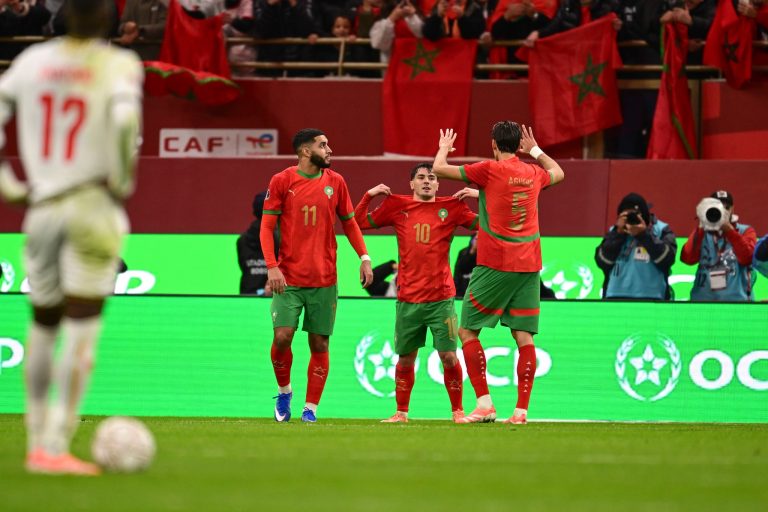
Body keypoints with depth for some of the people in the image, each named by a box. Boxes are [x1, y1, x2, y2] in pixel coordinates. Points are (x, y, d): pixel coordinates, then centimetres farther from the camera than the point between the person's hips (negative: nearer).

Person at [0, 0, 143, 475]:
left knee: (43, 326, 17)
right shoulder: (119, 65, -6)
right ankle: (55, 447, -12)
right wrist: (123, 178, -9)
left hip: (41, 207, 4)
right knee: (82, 329, -5)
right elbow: (125, 118, -24)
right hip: (94, 205, -4)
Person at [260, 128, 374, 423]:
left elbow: (349, 222, 15)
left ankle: (311, 407, 10)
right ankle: (284, 391, 12)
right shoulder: (281, 182, -2)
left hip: (324, 279, 3)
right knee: (282, 336, -13)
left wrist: (364, 258, 3)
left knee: (319, 344, 2)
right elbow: (267, 226, -2)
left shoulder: (335, 182, 7)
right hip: (289, 277, -3)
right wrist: (272, 266, -14)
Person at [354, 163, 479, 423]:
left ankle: (457, 411, 7)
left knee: (449, 356, -6)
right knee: (405, 358, 8)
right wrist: (368, 195, 3)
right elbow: (360, 222, 15)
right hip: (408, 299, 1)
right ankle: (401, 413, 21)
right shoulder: (398, 206, 7)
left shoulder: (450, 208, 4)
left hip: (441, 297, -1)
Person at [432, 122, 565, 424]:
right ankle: (522, 410, -3)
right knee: (523, 336, 3)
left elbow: (439, 169, -1)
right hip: (529, 264, 5)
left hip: (495, 264, -5)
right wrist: (535, 150, 43)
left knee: (467, 331, 3)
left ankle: (484, 403, -7)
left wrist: (444, 148, 19)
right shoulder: (534, 174, 10)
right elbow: (558, 173, 34)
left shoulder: (489, 170, -6)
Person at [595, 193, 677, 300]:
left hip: (650, 301, -3)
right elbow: (602, 261, 0)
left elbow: (667, 258, -11)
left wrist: (645, 234, -16)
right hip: (617, 300, 3)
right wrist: (618, 233, -9)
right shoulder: (615, 232, 12)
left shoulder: (660, 231, 4)